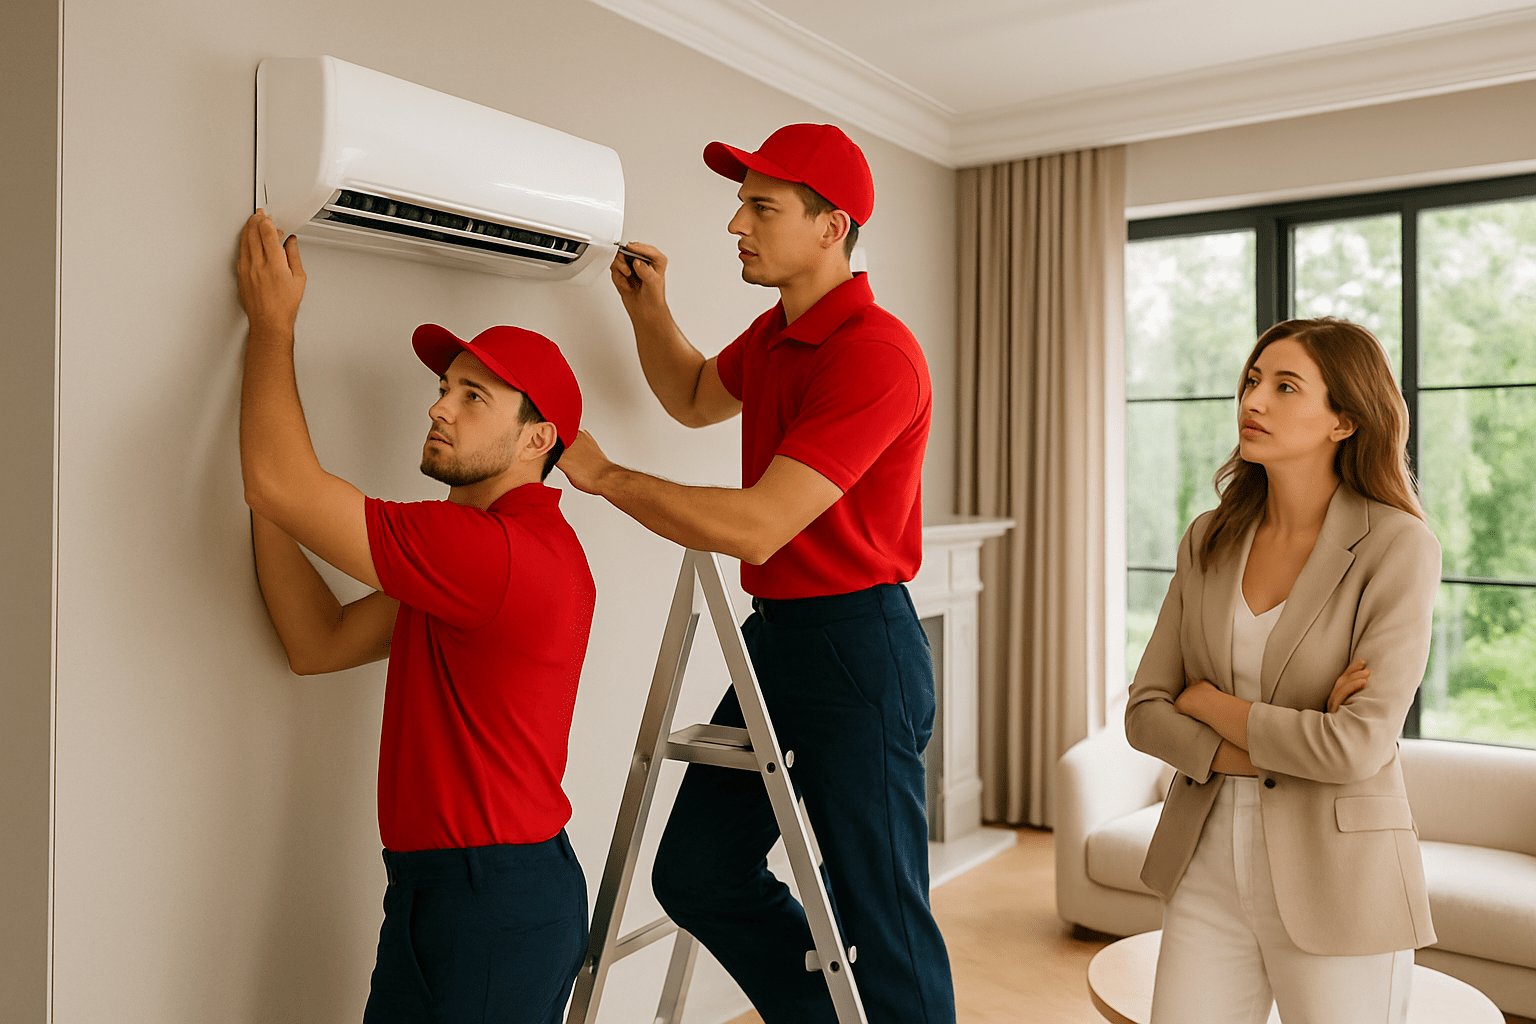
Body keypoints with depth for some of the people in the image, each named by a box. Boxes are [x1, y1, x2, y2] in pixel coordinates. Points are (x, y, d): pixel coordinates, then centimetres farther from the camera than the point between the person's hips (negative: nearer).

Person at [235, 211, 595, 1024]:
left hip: (486, 906, -10)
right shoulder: (482, 549, 13)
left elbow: (282, 485, -23)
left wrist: (272, 320, -8)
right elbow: (320, 642, 9)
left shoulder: (498, 551, -22)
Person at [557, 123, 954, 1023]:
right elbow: (694, 399, 32)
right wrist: (649, 310, 14)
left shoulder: (875, 353, -20)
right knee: (697, 874, 15)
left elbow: (756, 527, -26)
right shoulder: (775, 334, 11)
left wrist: (603, 476, -16)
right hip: (775, 635, 9)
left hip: (857, 649, -9)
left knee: (879, 915, 2)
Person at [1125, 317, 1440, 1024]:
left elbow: (1357, 747, -21)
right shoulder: (1210, 541, 2)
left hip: (1338, 884, -4)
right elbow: (1144, 715, -1)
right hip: (1210, 872, 4)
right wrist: (1282, 745, -15)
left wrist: (1207, 702, -9)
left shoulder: (1399, 548, -12)